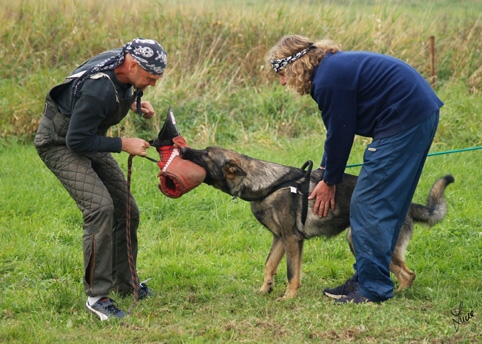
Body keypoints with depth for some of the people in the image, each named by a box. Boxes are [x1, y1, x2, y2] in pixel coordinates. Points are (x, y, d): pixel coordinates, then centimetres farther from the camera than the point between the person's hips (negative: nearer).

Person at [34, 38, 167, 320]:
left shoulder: (123, 64, -9)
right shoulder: (99, 90, -36)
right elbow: (77, 140, -30)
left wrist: (132, 104, -2)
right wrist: (123, 145, -26)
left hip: (88, 140, 9)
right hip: (60, 144, -9)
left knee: (127, 212, 9)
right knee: (100, 207, -26)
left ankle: (124, 283, 27)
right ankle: (97, 296, -20)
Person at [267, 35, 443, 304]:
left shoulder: (329, 80, -16)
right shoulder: (332, 66, 16)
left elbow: (340, 134, -10)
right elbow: (338, 129, 24)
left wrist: (330, 182, 3)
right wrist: (324, 170, 28)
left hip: (405, 120, -11)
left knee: (370, 205, -7)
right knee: (387, 204, 14)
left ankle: (373, 288, -5)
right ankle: (366, 279, 20)